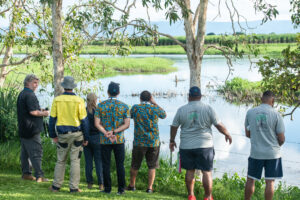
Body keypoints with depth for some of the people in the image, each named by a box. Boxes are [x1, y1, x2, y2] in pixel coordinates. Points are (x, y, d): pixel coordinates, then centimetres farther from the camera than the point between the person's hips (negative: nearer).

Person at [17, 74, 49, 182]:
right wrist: (43, 113, -7)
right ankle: (39, 176, -8)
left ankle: (26, 173, 20)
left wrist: (40, 111, 15)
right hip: (32, 129, -10)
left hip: (23, 129, 10)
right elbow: (33, 112, -23)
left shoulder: (21, 94, 16)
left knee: (25, 152, 14)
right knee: (36, 152, -7)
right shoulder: (30, 94, -16)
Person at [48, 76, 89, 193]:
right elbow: (84, 121, -5)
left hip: (62, 135, 2)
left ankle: (56, 186, 17)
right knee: (75, 161, 4)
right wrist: (86, 138, 3)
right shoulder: (79, 101, -7)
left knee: (61, 161, 14)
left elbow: (52, 119, 2)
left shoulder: (57, 100, -2)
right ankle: (73, 187, 5)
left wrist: (53, 135, 12)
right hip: (76, 134, -2)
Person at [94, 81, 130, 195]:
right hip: (119, 140, 0)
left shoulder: (100, 106, -1)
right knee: (120, 165, 5)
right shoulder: (124, 106, -1)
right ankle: (121, 189, 5)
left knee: (106, 165, 5)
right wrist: (114, 132, -11)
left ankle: (107, 189, 8)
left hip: (105, 140, 0)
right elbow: (127, 124, -7)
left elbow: (97, 124, -7)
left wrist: (106, 134, -12)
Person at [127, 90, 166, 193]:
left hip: (139, 142, 0)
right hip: (154, 142, 0)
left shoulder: (135, 108, -5)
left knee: (135, 165, 13)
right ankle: (149, 187, 6)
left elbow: (130, 115, 16)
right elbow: (164, 115, 16)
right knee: (152, 166, 8)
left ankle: (132, 185, 24)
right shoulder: (155, 108, -4)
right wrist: (154, 103, 16)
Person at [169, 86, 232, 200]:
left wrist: (172, 141, 21)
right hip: (204, 145, -2)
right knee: (207, 172, 4)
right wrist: (227, 134, 17)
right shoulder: (208, 109, -2)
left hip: (186, 146, 2)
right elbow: (219, 125, 0)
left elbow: (174, 127, 7)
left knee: (190, 171, 12)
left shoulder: (181, 110, 1)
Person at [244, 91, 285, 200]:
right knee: (270, 182, 6)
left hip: (255, 153, 2)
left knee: (250, 180, 13)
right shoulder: (276, 115, -10)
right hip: (272, 153, -2)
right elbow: (281, 139, -7)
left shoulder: (250, 112, -3)